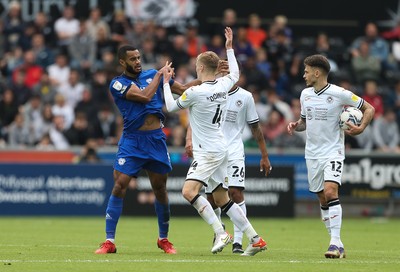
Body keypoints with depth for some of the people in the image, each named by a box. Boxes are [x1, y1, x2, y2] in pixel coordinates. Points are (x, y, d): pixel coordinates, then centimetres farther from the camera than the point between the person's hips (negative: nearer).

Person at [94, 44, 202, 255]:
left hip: (156, 139, 4)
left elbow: (183, 89, 13)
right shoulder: (117, 84, -4)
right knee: (119, 185, -13)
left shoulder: (152, 75, 10)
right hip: (131, 140, -4)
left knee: (160, 189, 8)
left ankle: (163, 239, 24)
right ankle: (109, 241, -9)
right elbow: (145, 96, -18)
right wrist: (160, 74, -5)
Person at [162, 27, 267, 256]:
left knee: (189, 191, -19)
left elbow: (171, 107, -1)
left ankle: (221, 233, -24)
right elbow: (235, 73, 29)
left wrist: (166, 82, 12)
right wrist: (229, 47, 34)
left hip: (208, 152, -9)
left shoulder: (195, 92, -17)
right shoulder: (223, 85, 4)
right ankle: (256, 239, 10)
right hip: (220, 149, 9)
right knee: (222, 198, 11)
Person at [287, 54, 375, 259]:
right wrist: (296, 125, 1)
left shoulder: (339, 94, -11)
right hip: (312, 153, 6)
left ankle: (335, 242, -22)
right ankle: (337, 246, 14)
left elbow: (369, 108, -3)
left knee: (330, 192, -23)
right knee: (323, 199, 7)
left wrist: (361, 128, -18)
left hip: (333, 152, -6)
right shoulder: (305, 94, 7)